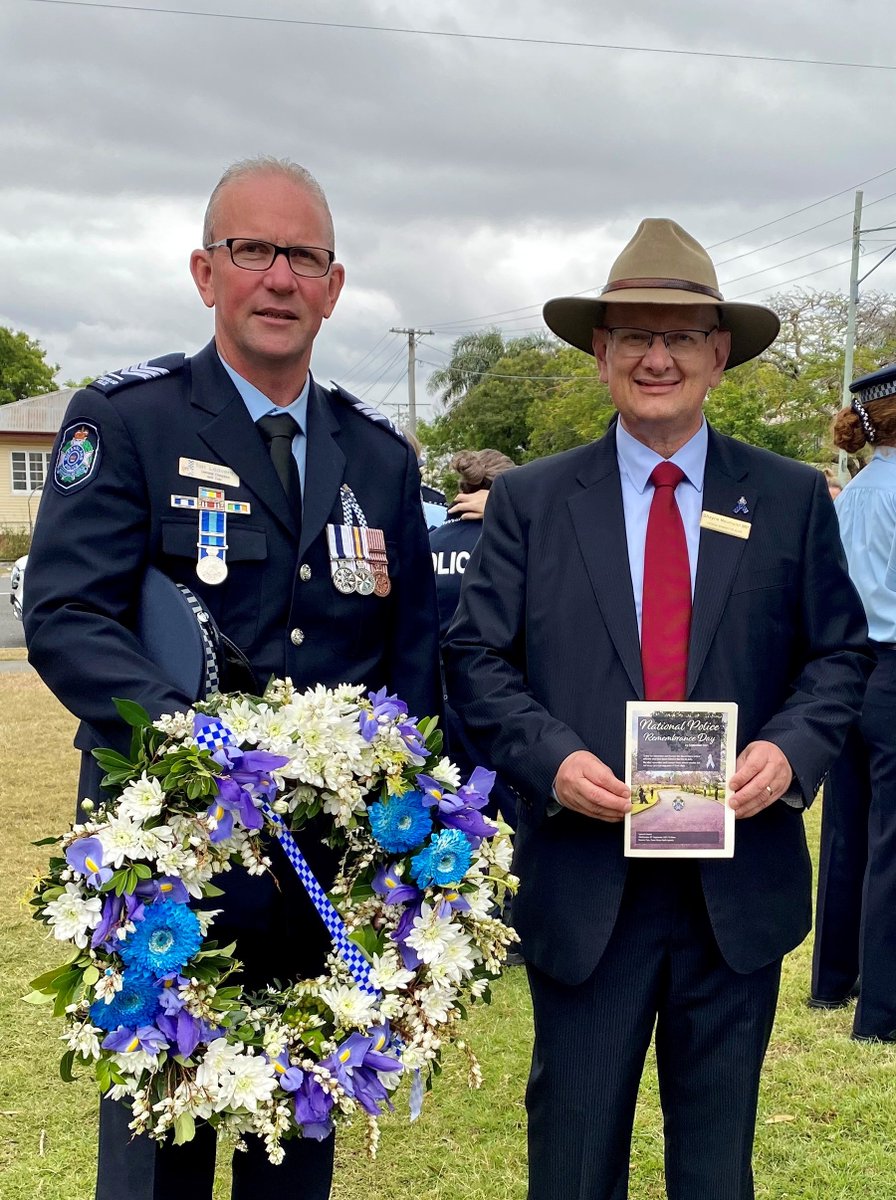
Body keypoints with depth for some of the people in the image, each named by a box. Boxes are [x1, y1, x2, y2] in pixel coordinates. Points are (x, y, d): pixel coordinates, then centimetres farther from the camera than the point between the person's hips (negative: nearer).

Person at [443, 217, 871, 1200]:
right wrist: (551, 757, -17)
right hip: (584, 880, -1)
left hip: (740, 882, 1)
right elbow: (476, 660, -1)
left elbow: (839, 655, 6)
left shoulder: (792, 500, 4)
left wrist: (791, 750, -13)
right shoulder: (530, 502, 2)